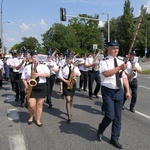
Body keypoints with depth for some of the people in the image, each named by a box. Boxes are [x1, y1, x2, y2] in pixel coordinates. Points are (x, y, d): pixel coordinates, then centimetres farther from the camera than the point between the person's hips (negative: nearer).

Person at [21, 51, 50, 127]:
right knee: (31, 105, -5)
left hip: (42, 87, 1)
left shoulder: (43, 66, 5)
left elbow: (48, 74, -10)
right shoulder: (27, 67, 7)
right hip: (31, 87, 0)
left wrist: (38, 74, -22)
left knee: (39, 105, 6)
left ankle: (38, 120, 20)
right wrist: (26, 85, -8)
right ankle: (31, 117, 25)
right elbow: (23, 78, 8)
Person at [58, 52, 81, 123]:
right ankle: (69, 116, -6)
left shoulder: (75, 66, 5)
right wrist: (65, 81, -19)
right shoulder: (63, 67, -6)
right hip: (66, 83, -4)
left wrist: (76, 73, -16)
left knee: (71, 99, 15)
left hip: (73, 83, 4)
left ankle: (69, 112, 36)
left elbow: (79, 74, 7)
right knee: (68, 99, -10)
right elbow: (60, 76, -7)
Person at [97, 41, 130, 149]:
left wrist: (128, 90, 3)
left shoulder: (121, 62, 9)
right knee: (110, 116, -6)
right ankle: (100, 130, 26)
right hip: (108, 91, -5)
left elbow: (124, 77, 9)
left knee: (118, 117, 10)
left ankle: (114, 139, 27)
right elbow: (106, 73, -26)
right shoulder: (104, 62, -8)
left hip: (119, 91, 6)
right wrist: (119, 68, -32)